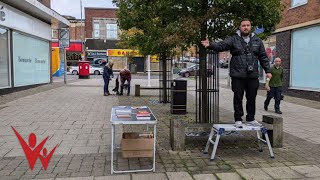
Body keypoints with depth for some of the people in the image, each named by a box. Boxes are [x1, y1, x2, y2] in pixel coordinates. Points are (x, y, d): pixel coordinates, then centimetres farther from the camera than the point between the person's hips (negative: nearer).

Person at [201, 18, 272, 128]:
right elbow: (221, 45, -14)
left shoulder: (257, 41, 11)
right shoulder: (233, 39, 1)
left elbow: (263, 57, 14)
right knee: (238, 98, 3)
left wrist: (267, 70, 9)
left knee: (251, 98, 10)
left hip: (253, 75, 3)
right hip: (238, 76, -3)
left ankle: (250, 119, 25)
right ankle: (238, 120, 15)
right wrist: (210, 45, -33)